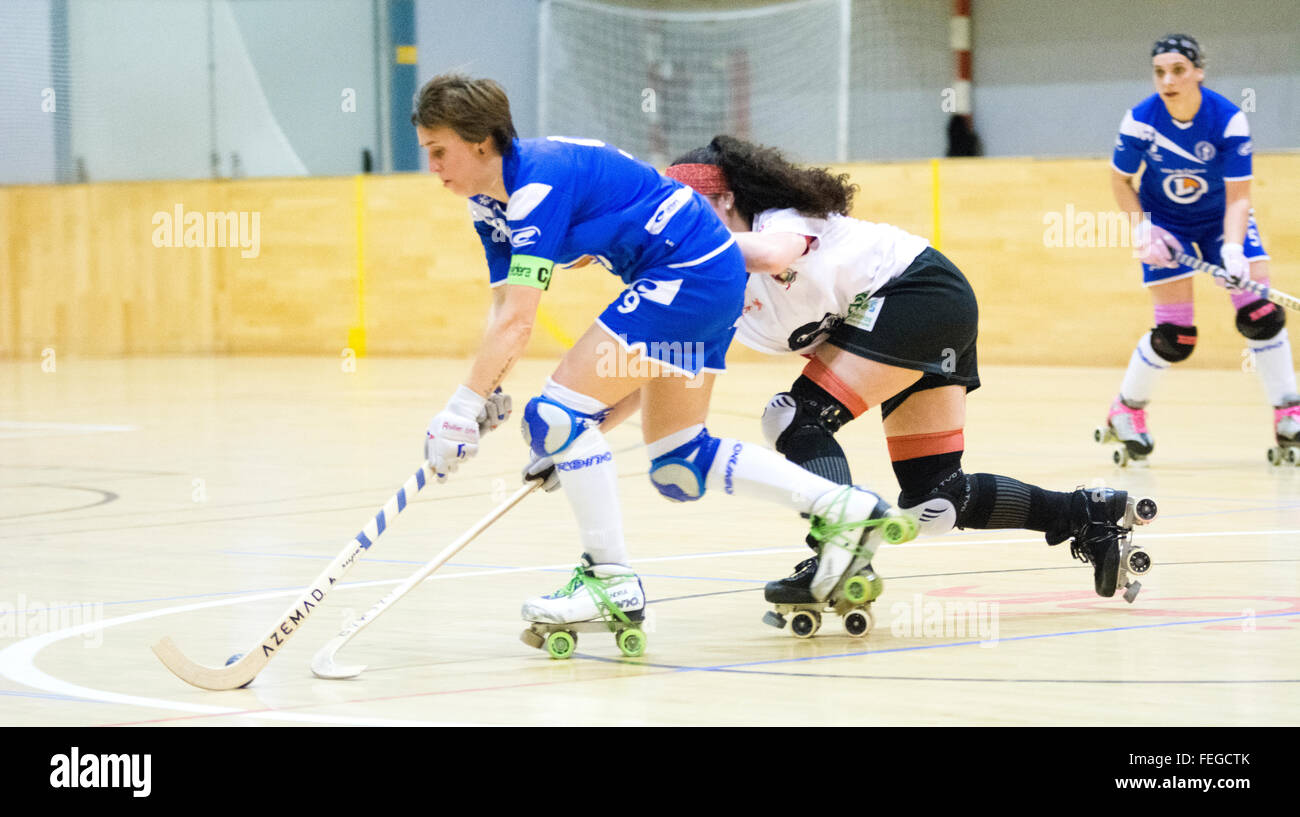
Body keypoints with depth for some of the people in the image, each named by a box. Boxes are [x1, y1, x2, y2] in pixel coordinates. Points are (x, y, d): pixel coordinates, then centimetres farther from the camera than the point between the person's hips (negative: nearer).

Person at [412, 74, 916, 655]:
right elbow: (502, 309, 9)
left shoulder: (541, 180, -22)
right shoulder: (489, 202, 8)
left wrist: (463, 406, -27)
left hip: (692, 272, -11)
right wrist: (489, 393, -6)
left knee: (558, 413, -15)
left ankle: (612, 584, -8)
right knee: (677, 467, 12)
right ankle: (846, 509, 14)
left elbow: (518, 320, -27)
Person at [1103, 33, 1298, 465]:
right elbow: (1120, 180, -5)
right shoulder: (1140, 120, -22)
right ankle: (1125, 413, 15)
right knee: (1175, 336, -8)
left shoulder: (1229, 119, -24)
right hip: (1166, 223, -1)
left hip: (1221, 218, 1)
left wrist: (1233, 249, -38)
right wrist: (1142, 228, -18)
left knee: (1261, 313, -13)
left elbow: (1238, 197, -23)